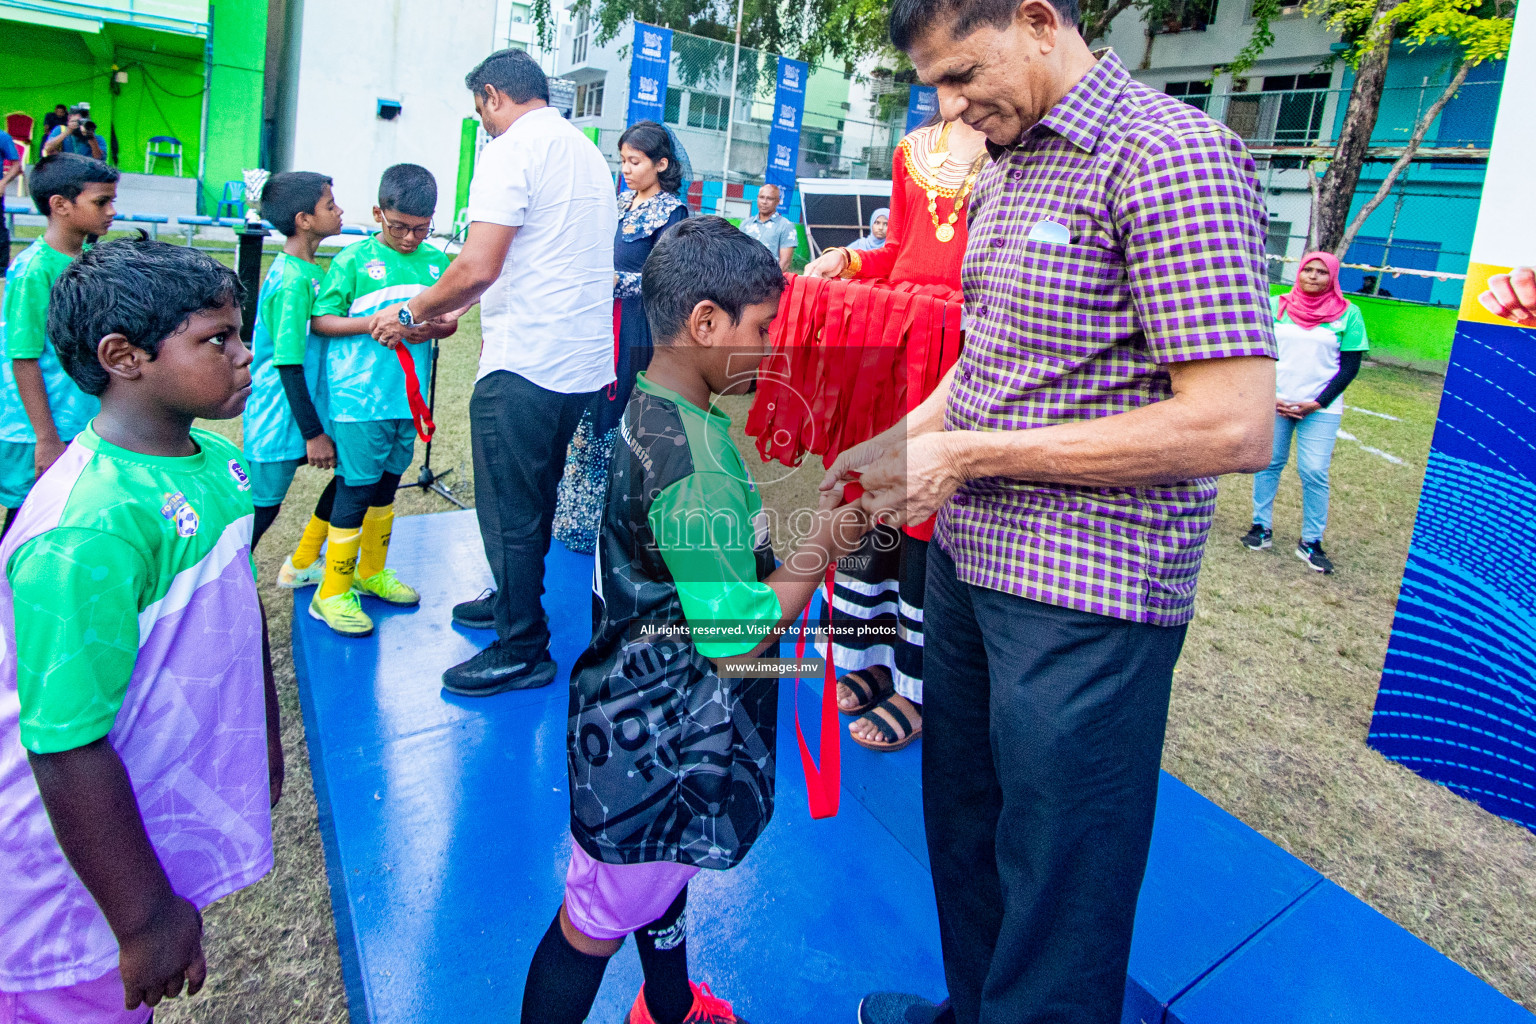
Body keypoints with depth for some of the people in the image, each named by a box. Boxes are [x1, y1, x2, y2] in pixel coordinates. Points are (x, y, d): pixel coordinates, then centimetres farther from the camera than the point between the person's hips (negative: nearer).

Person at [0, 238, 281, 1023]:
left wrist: (264, 733, 21)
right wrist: (145, 919, -20)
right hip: (89, 885, -7)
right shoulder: (88, 530, -31)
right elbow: (66, 752, -29)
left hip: (182, 809, 7)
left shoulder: (214, 461, -3)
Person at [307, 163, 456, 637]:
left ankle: (371, 571, 35)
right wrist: (370, 324, -19)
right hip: (359, 398, -5)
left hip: (409, 397, 5)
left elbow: (452, 319, 9)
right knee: (356, 489, -2)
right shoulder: (354, 259, -6)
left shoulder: (436, 261, 6)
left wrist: (433, 328, -13)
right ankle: (333, 592, 9)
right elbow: (320, 319, -5)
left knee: (387, 484, 18)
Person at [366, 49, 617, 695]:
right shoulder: (587, 152, 18)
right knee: (535, 494, 21)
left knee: (509, 508, 0)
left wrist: (412, 313, -2)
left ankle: (522, 651, 10)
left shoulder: (512, 149, -10)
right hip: (585, 356, 9)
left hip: (527, 364, -9)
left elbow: (477, 269, -19)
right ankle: (513, 600, 38)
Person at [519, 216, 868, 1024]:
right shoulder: (694, 458, -29)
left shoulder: (654, 410, 2)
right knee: (597, 921, 10)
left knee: (663, 876, 30)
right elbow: (738, 637, -26)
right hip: (660, 744, -10)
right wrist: (823, 548, -16)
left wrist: (806, 518, 3)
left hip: (661, 722, 10)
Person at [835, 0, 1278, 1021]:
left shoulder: (1170, 153, -15)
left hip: (1083, 593, -9)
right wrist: (902, 441, 5)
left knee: (1057, 882, 7)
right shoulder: (1004, 170, 12)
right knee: (963, 821, 23)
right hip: (969, 555, 9)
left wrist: (969, 454, -19)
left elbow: (1235, 427, -22)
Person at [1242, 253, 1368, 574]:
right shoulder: (1276, 305, 4)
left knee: (1314, 473, -5)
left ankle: (1311, 542, 5)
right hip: (1273, 402, 2)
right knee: (1268, 463, 5)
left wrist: (1317, 403, -9)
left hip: (1321, 408, -1)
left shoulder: (1347, 313, 0)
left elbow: (1350, 366, 0)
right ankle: (1262, 528, 18)